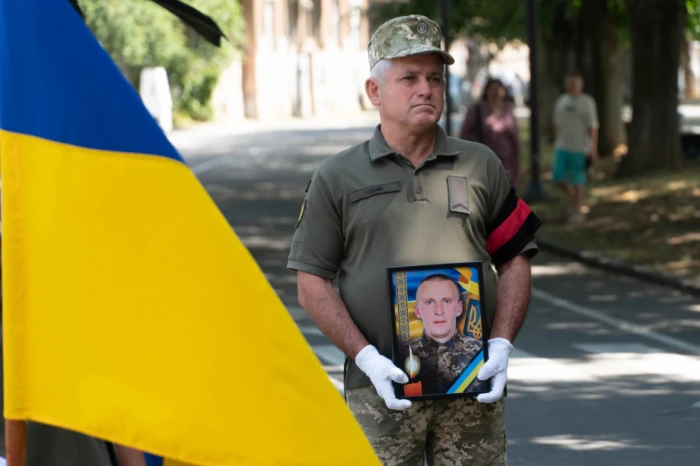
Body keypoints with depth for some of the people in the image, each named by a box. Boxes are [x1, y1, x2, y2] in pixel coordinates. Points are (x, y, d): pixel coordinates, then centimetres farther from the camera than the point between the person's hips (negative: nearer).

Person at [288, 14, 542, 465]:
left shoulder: (481, 166, 11)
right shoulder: (337, 178, 6)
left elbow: (515, 262, 13)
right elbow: (313, 285, 3)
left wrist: (501, 345, -1)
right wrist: (366, 357, -8)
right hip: (382, 390, -1)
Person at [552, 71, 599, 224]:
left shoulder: (587, 103, -10)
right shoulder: (561, 101, 7)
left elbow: (593, 128, -10)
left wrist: (594, 150, -13)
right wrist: (556, 146, 14)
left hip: (580, 148, -5)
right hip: (562, 147, 5)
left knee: (577, 180, -1)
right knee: (558, 178, -1)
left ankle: (577, 211, 10)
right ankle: (572, 196, 26)